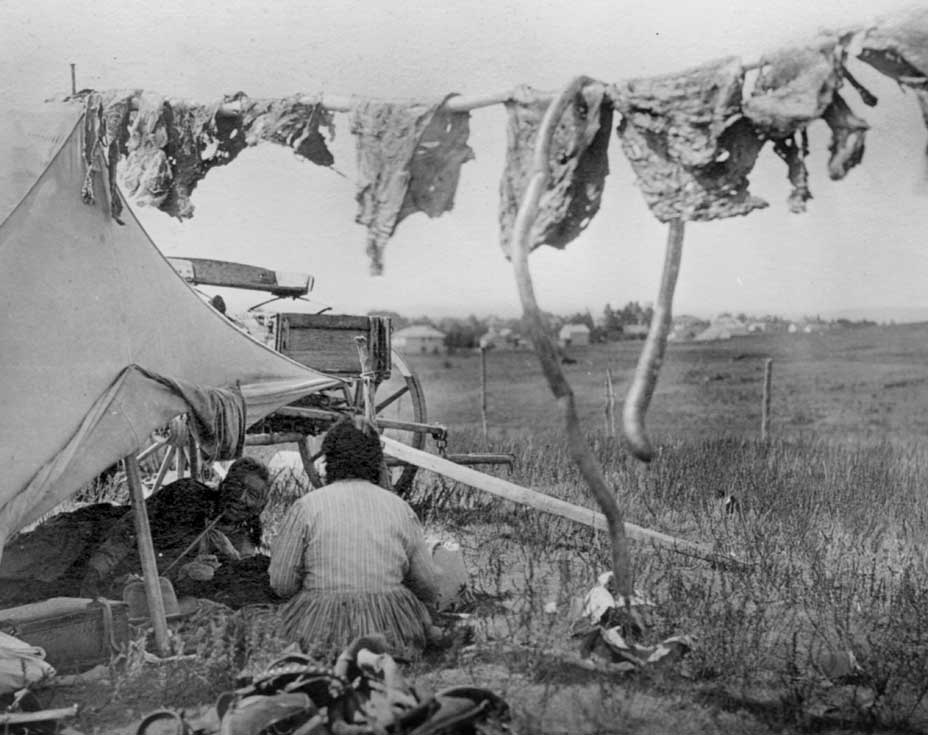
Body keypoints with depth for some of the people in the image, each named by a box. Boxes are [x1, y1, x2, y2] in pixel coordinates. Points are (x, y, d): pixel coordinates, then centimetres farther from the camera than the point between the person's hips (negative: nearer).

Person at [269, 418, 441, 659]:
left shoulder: (306, 506, -4)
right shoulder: (400, 507, 2)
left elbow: (282, 584, -2)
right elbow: (428, 587, 6)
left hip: (321, 629, -1)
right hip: (390, 634, 1)